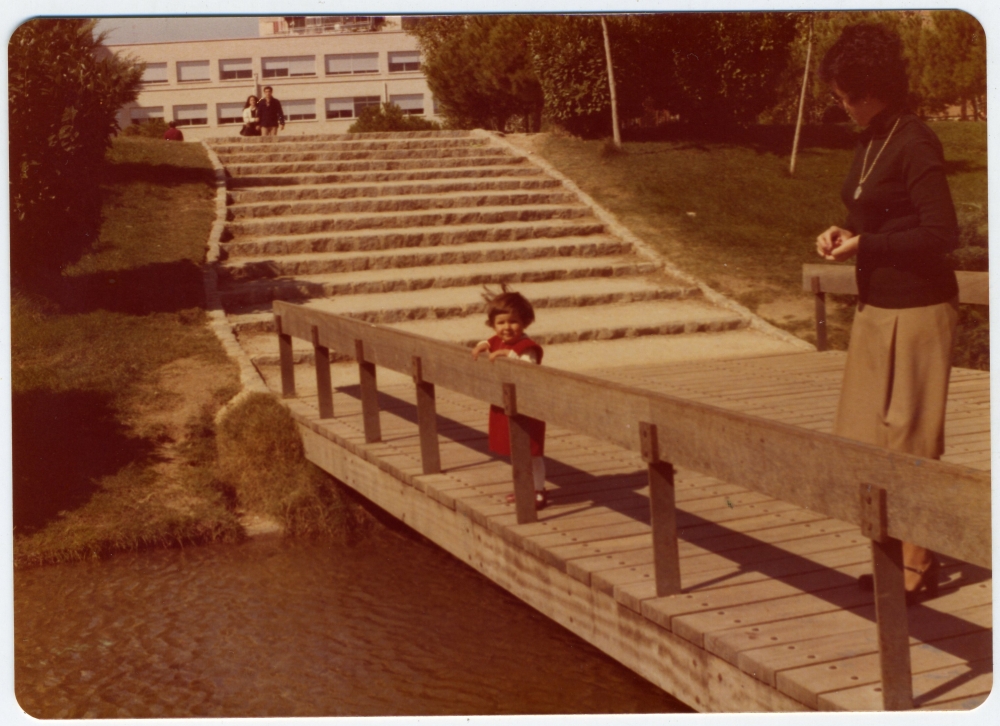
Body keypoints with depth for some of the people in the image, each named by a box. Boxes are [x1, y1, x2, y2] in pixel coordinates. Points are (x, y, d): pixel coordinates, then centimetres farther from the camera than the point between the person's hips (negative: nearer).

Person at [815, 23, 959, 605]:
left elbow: (941, 234, -21)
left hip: (916, 310, -9)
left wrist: (864, 245, -17)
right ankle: (903, 553, 25)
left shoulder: (914, 143, -16)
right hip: (878, 309, 9)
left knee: (909, 442, -1)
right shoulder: (871, 141, 11)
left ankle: (919, 564, 11)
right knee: (873, 440, 13)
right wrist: (844, 234, 3)